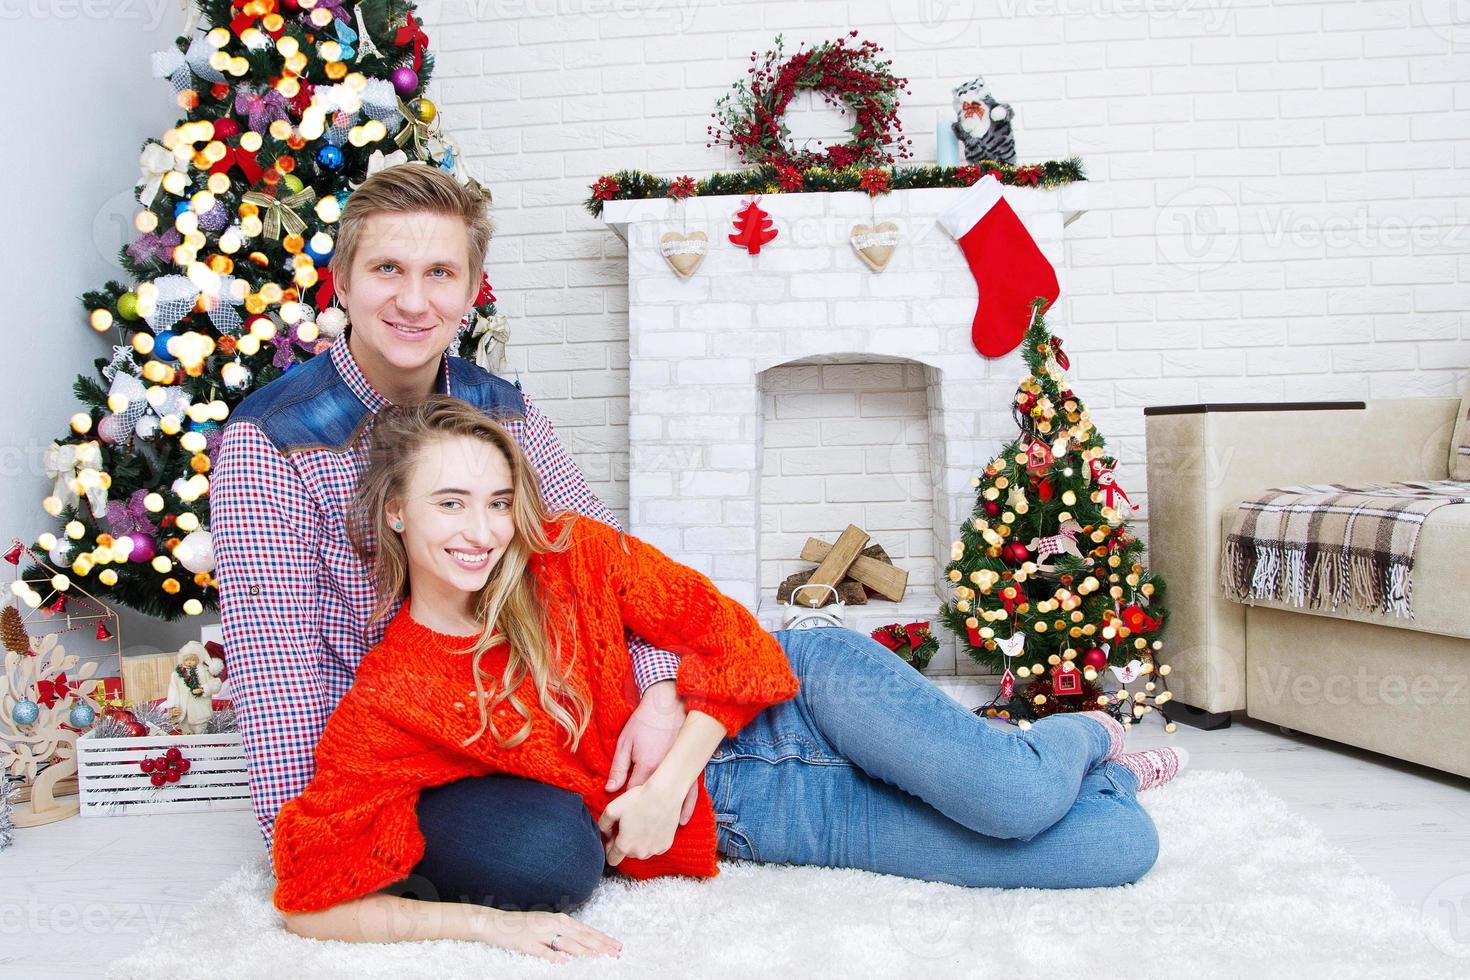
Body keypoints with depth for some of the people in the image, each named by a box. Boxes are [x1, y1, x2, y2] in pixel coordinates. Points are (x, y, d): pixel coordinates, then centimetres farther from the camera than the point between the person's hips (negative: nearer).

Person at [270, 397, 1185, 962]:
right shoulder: (384, 709, -12)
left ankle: (1085, 735, 13)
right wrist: (487, 920, -25)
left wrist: (667, 784, -16)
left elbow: (733, 638, -7)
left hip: (792, 693, 1)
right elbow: (312, 897, -14)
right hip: (732, 821, -1)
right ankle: (1081, 763, 26)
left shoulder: (570, 555, -10)